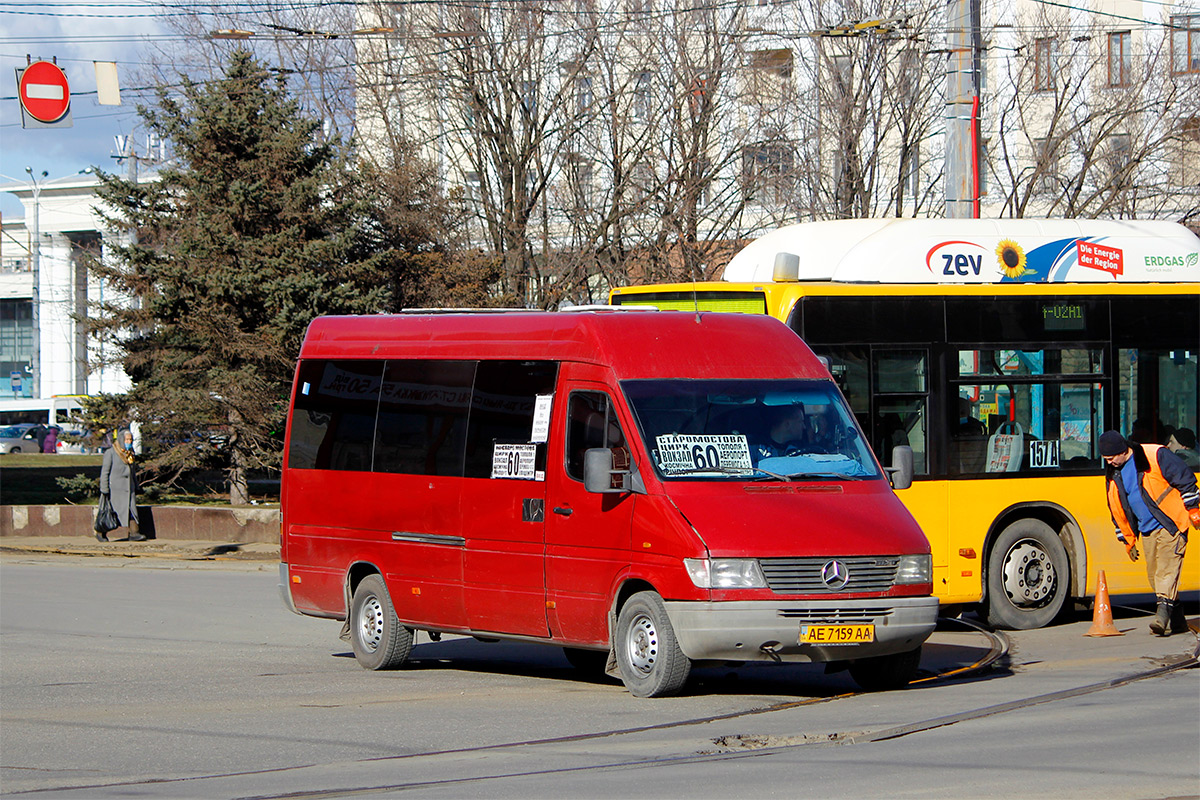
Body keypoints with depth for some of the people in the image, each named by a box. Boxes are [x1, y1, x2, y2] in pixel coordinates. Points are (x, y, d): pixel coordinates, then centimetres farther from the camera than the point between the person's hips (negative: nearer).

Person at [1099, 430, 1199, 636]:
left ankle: (1163, 612, -28)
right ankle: (1176, 620, 15)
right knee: (1154, 574, 6)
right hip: (1147, 532, 7)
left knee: (1167, 567, -18)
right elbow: (1117, 511, 17)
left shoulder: (1155, 456, -13)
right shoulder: (1112, 475, 8)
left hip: (1170, 525, -7)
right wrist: (1127, 540, 18)